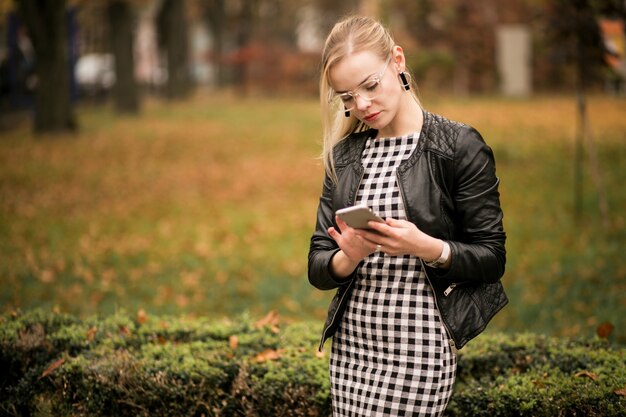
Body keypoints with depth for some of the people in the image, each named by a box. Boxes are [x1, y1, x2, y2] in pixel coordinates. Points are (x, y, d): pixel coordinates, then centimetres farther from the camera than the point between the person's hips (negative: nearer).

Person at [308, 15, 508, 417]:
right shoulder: (344, 154, 10)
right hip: (352, 342, 5)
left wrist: (427, 247, -21)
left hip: (422, 347, -4)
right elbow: (318, 268, 7)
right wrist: (349, 257, -14)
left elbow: (491, 258, -4)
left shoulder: (461, 146, -3)